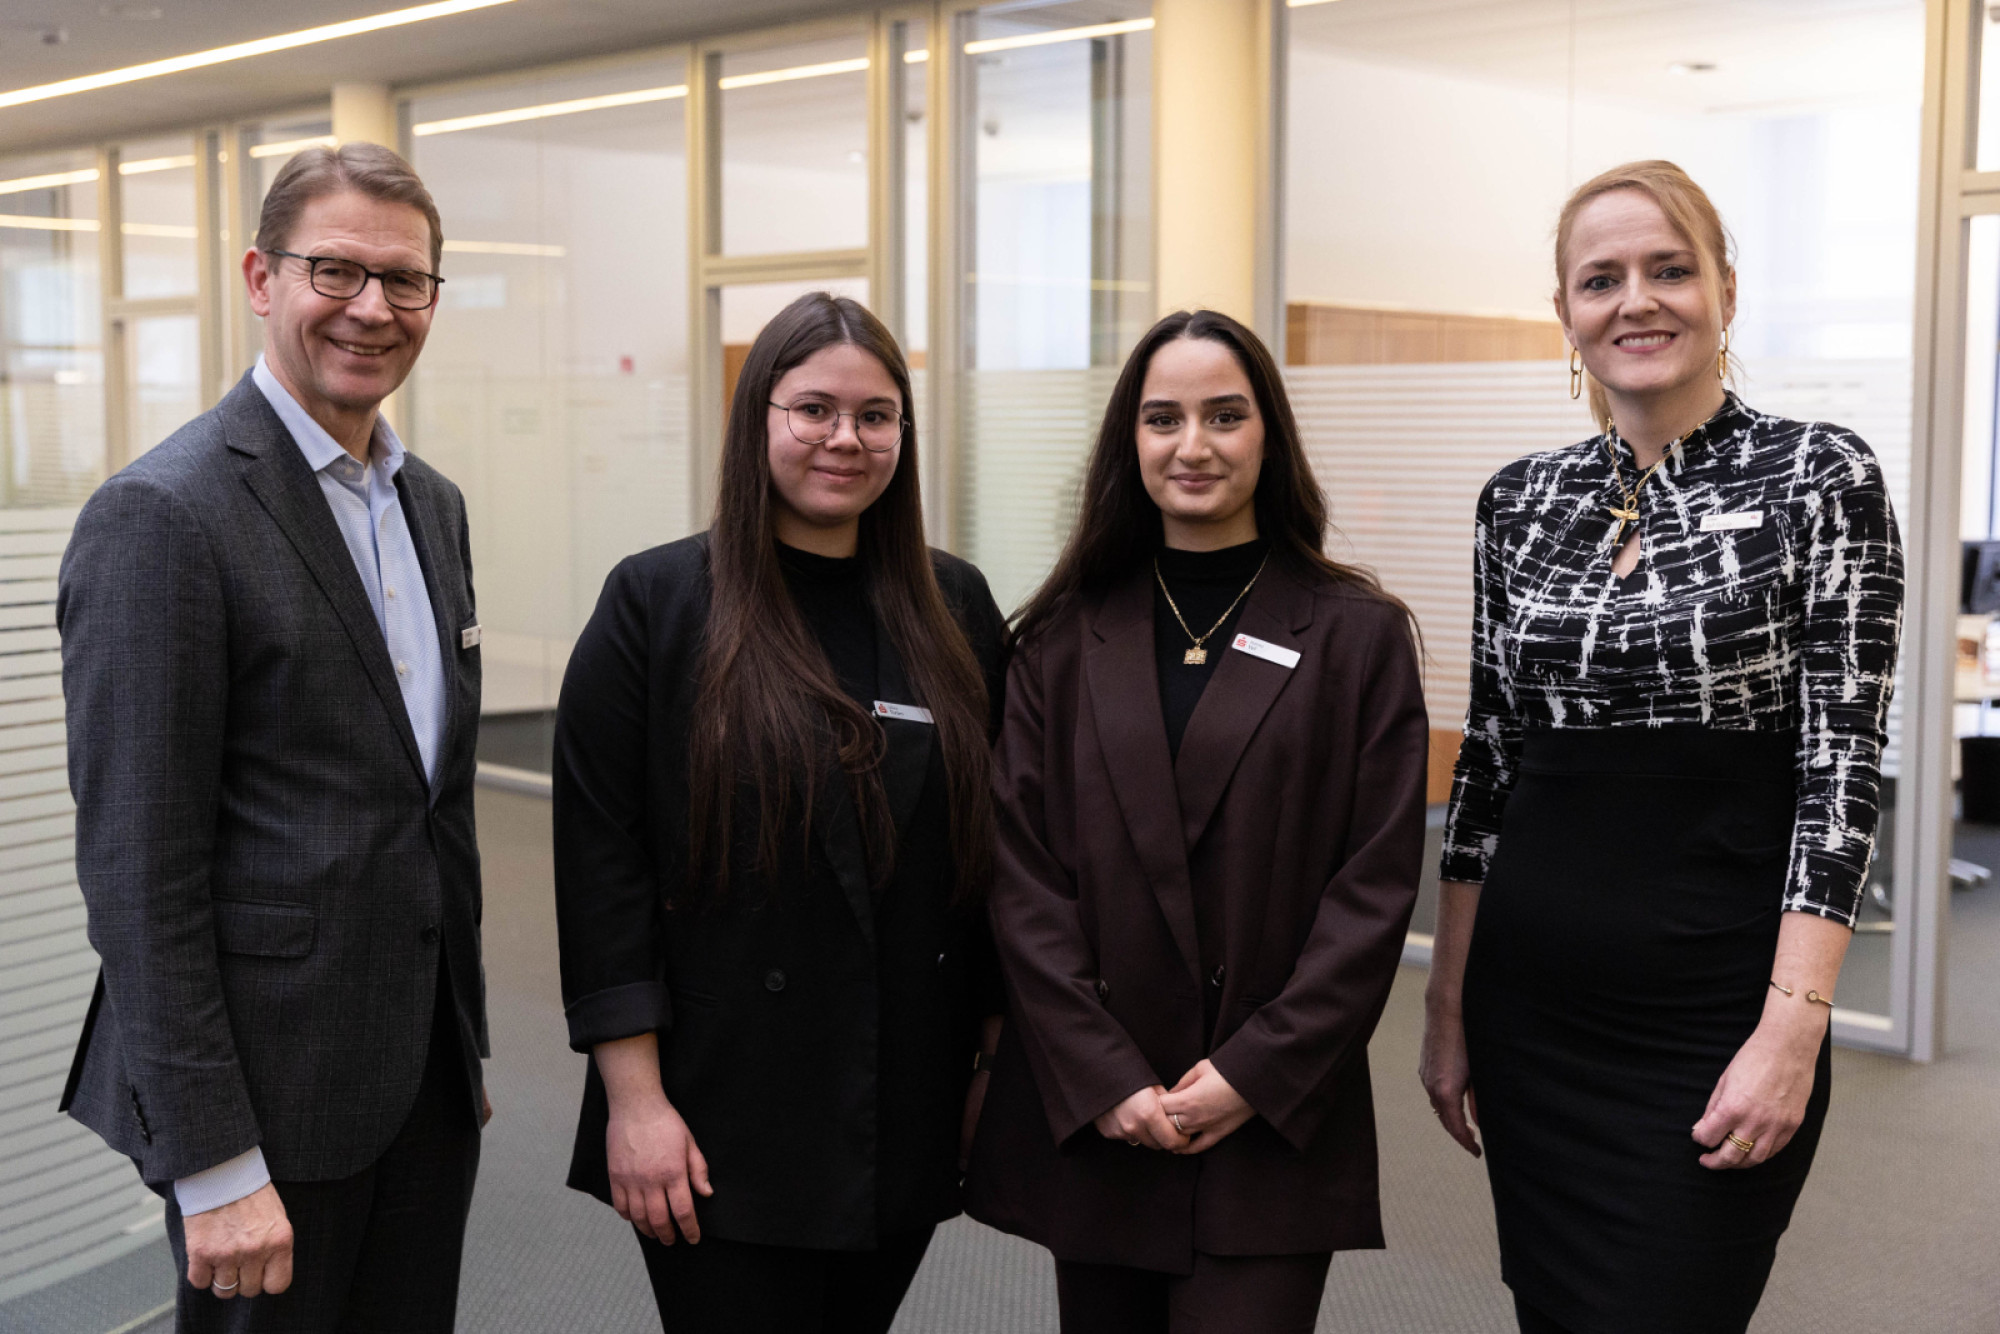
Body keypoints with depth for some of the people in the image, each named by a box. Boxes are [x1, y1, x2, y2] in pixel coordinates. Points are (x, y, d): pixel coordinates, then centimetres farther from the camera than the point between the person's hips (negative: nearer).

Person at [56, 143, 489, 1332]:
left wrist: (465, 1043, 16)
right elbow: (137, 868, -17)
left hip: (423, 1079, 7)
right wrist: (213, 1165, -17)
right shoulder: (162, 515, -15)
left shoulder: (432, 503, 10)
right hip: (269, 1095, -7)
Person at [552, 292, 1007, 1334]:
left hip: (907, 1121, 4)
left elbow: (994, 846, 8)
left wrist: (996, 1055, 7)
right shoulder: (657, 603, -6)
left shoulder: (955, 610, 4)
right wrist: (635, 1099, -12)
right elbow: (599, 858, -8)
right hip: (725, 1122, -4)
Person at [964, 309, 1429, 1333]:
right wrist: (1101, 1079, -9)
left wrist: (1257, 1073, -10)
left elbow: (1377, 885, -4)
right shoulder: (1063, 640, 5)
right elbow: (1021, 876, 0)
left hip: (1273, 1125, -2)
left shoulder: (1358, 636, 0)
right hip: (1088, 1124, 2)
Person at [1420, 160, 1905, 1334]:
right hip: (1532, 1006, 4)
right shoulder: (1522, 500, 6)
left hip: (1713, 1016, -4)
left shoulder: (1822, 478, -6)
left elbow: (1843, 765, -9)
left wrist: (1794, 1029, -16)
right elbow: (1487, 763, 10)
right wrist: (1450, 1005, 9)